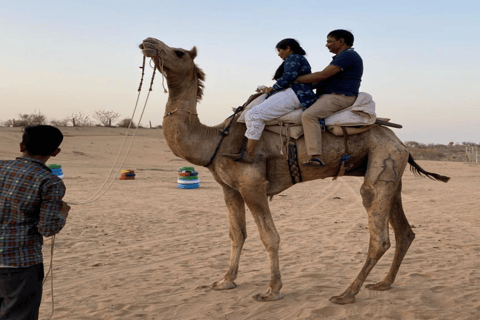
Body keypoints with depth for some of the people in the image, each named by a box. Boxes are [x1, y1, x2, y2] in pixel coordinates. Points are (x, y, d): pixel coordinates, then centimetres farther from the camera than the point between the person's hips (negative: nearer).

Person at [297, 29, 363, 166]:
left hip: (340, 97, -12)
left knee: (309, 115, -32)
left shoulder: (348, 55, -11)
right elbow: (325, 78, 26)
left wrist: (296, 79, -12)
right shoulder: (341, 57, 24)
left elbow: (323, 75, -19)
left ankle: (316, 157, -39)